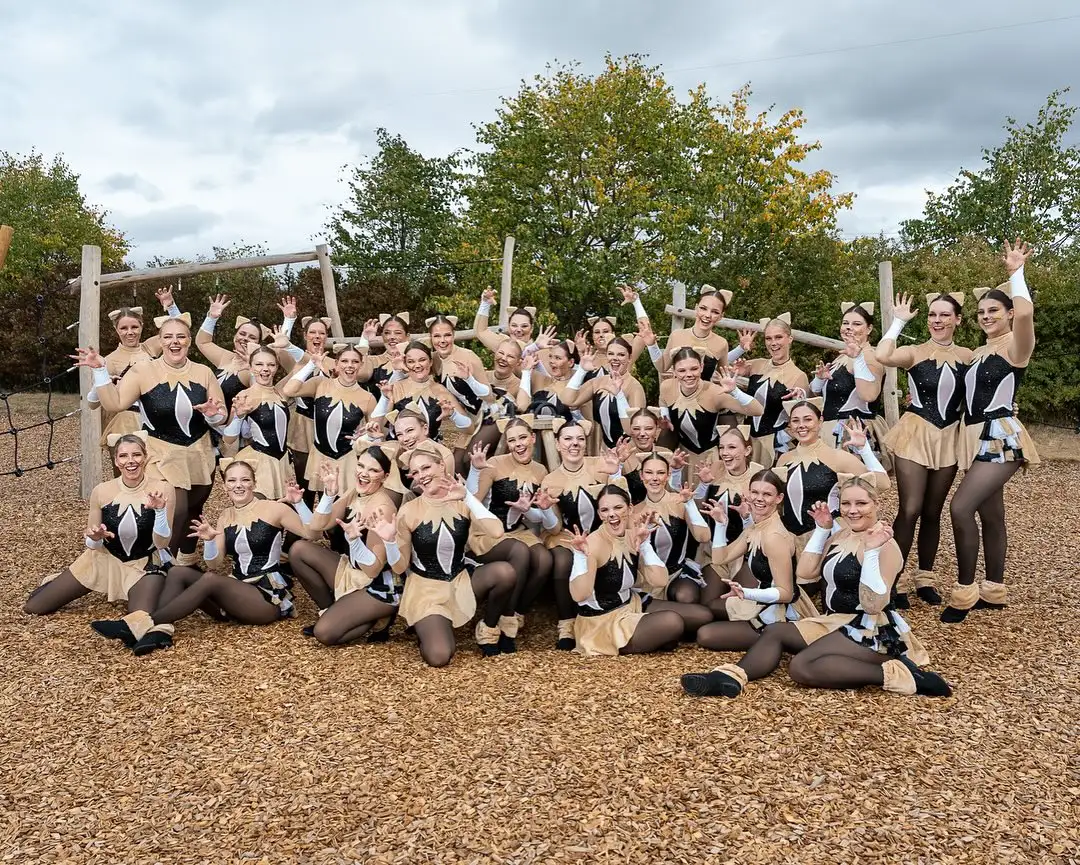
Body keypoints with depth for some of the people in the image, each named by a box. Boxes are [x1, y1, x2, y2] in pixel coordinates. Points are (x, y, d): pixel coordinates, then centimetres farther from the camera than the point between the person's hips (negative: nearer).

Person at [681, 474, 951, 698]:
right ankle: (732, 677, -20)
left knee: (802, 667, -26)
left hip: (872, 632, -9)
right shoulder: (840, 535, 8)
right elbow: (805, 572, 5)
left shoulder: (885, 545, -18)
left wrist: (871, 551, -33)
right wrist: (821, 529, 3)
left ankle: (892, 674, -24)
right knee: (775, 631, 0)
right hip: (836, 622, 9)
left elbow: (873, 605, -26)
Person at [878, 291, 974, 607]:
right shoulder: (914, 353, -6)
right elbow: (883, 356, -28)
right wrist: (899, 321, -16)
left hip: (948, 439, 3)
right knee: (909, 510, -7)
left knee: (932, 512, 11)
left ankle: (925, 578, 24)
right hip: (915, 435, -3)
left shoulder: (968, 357, 4)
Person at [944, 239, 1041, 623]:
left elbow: (1025, 312, -29)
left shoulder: (1016, 345, -8)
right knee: (991, 516, 14)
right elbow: (968, 393, 23)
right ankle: (993, 592, 24)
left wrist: (1016, 272, -17)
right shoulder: (978, 353, 16)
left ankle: (965, 592, -8)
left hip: (1001, 438, -9)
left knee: (961, 507, -19)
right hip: (978, 438, 9)